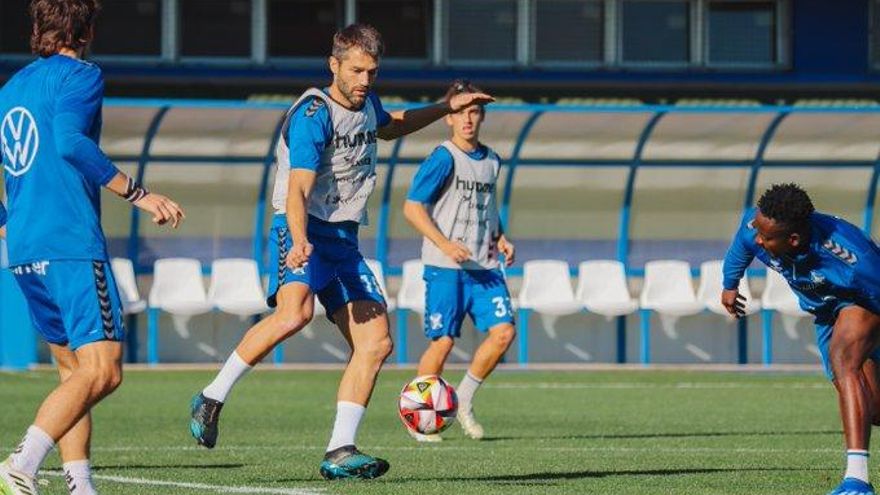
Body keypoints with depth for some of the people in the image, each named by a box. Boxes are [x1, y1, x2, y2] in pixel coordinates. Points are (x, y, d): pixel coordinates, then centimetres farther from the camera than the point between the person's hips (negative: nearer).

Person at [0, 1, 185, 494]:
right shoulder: (80, 76, -3)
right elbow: (70, 142, -20)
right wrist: (136, 193, -18)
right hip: (72, 243, -8)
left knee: (74, 368, 13)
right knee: (102, 369, -12)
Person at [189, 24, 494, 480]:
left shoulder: (366, 104, 12)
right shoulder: (313, 115, -14)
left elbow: (388, 127, 40)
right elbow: (297, 190, -25)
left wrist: (447, 108, 38)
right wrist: (300, 242, -42)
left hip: (344, 239, 8)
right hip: (302, 230, -8)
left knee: (376, 342, -4)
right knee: (295, 312, -35)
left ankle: (339, 452, -4)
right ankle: (211, 399, -24)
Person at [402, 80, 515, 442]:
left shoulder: (491, 161, 13)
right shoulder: (443, 158, -8)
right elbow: (412, 207, -11)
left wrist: (499, 238, 12)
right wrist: (445, 244, -20)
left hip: (484, 266, 6)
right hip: (445, 267, -6)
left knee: (503, 331, -8)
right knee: (443, 340, -6)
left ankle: (464, 400, 10)